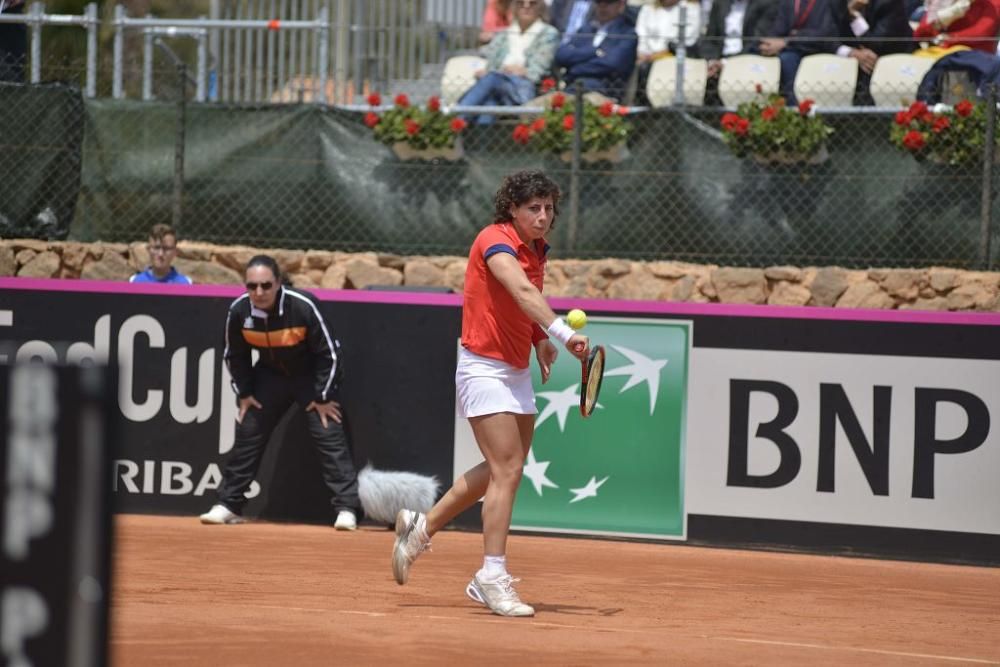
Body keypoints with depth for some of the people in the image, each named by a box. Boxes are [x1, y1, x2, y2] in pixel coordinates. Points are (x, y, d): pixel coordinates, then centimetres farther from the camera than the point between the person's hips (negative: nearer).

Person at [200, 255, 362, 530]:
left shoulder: (303, 306, -31)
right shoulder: (239, 311, -20)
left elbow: (328, 354, -20)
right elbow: (235, 355, 1)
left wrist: (323, 397, -17)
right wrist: (244, 393, 1)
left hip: (312, 376, -4)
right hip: (270, 374, 4)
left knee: (329, 435, -14)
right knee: (247, 433, 1)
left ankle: (346, 509, -13)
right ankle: (228, 505, 11)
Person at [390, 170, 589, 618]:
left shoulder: (536, 250, 8)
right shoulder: (496, 240, -18)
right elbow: (522, 291, -37)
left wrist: (541, 340, 8)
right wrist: (562, 332, -50)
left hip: (516, 371, 9)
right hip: (484, 367, -9)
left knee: (502, 469, 14)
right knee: (507, 470, -13)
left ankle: (421, 527, 28)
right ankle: (492, 576, -11)